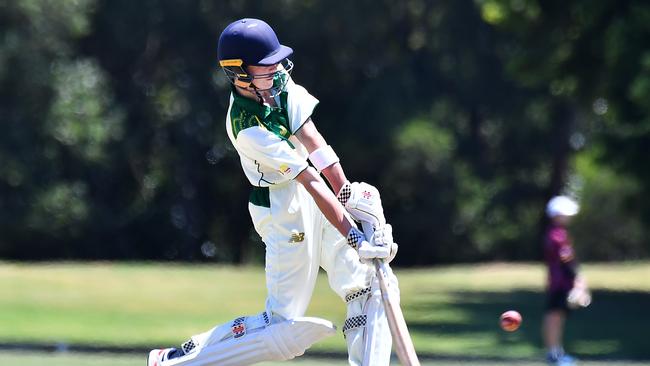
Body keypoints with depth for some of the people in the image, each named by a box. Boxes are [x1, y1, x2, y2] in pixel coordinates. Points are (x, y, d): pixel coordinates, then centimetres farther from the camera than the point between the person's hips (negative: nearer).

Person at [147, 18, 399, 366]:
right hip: (285, 210, -9)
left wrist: (348, 193, -12)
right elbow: (312, 183, -28)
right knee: (285, 328, -8)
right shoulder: (248, 128, -26)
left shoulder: (277, 82, -5)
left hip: (316, 205, 9)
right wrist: (355, 239, -27)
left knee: (374, 288, 1)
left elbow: (312, 139, -4)